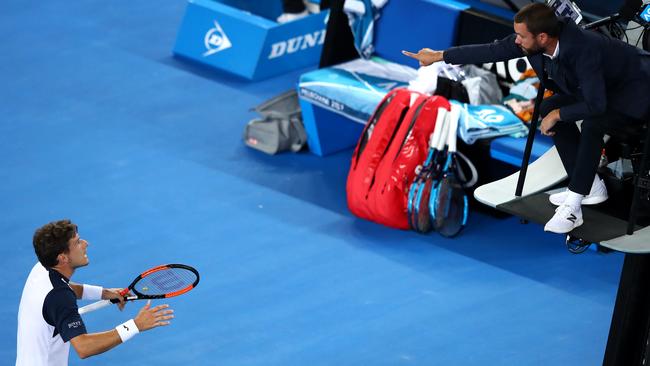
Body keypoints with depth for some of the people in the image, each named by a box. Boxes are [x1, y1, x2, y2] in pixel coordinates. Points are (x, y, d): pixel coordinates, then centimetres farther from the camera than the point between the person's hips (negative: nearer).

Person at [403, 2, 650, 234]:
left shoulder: (583, 49, -37)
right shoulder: (532, 40, -14)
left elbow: (596, 105, -37)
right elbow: (492, 51, -4)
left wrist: (558, 115, -22)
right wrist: (439, 56, 0)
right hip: (604, 87, 9)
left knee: (591, 124, -32)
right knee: (549, 109, 1)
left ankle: (572, 208, -23)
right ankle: (590, 187, 8)